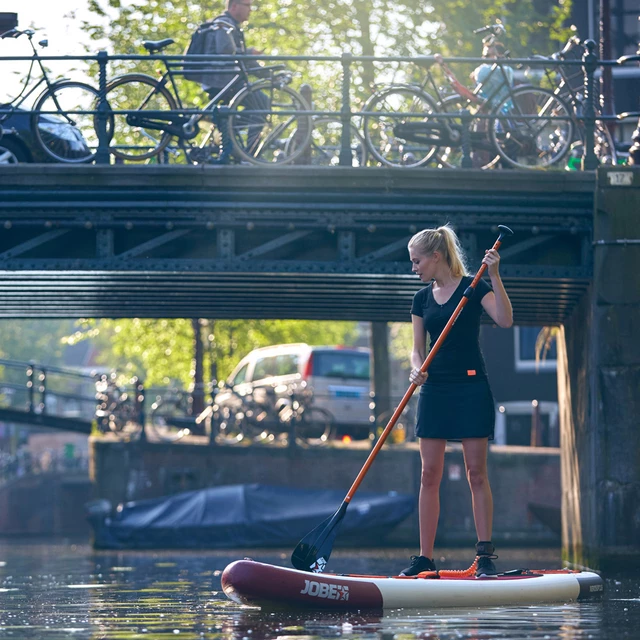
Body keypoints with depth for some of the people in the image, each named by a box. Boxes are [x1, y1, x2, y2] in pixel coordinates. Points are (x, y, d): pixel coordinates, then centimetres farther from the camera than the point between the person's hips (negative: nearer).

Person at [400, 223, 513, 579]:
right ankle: (425, 557, 4)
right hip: (434, 390, 5)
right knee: (429, 474, 2)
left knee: (476, 472, -4)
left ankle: (485, 553, -1)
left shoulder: (474, 287, -4)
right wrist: (417, 368, -9)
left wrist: (494, 276, -25)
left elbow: (505, 320, -18)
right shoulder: (422, 298, 11)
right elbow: (418, 348, 13)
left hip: (471, 388, -5)